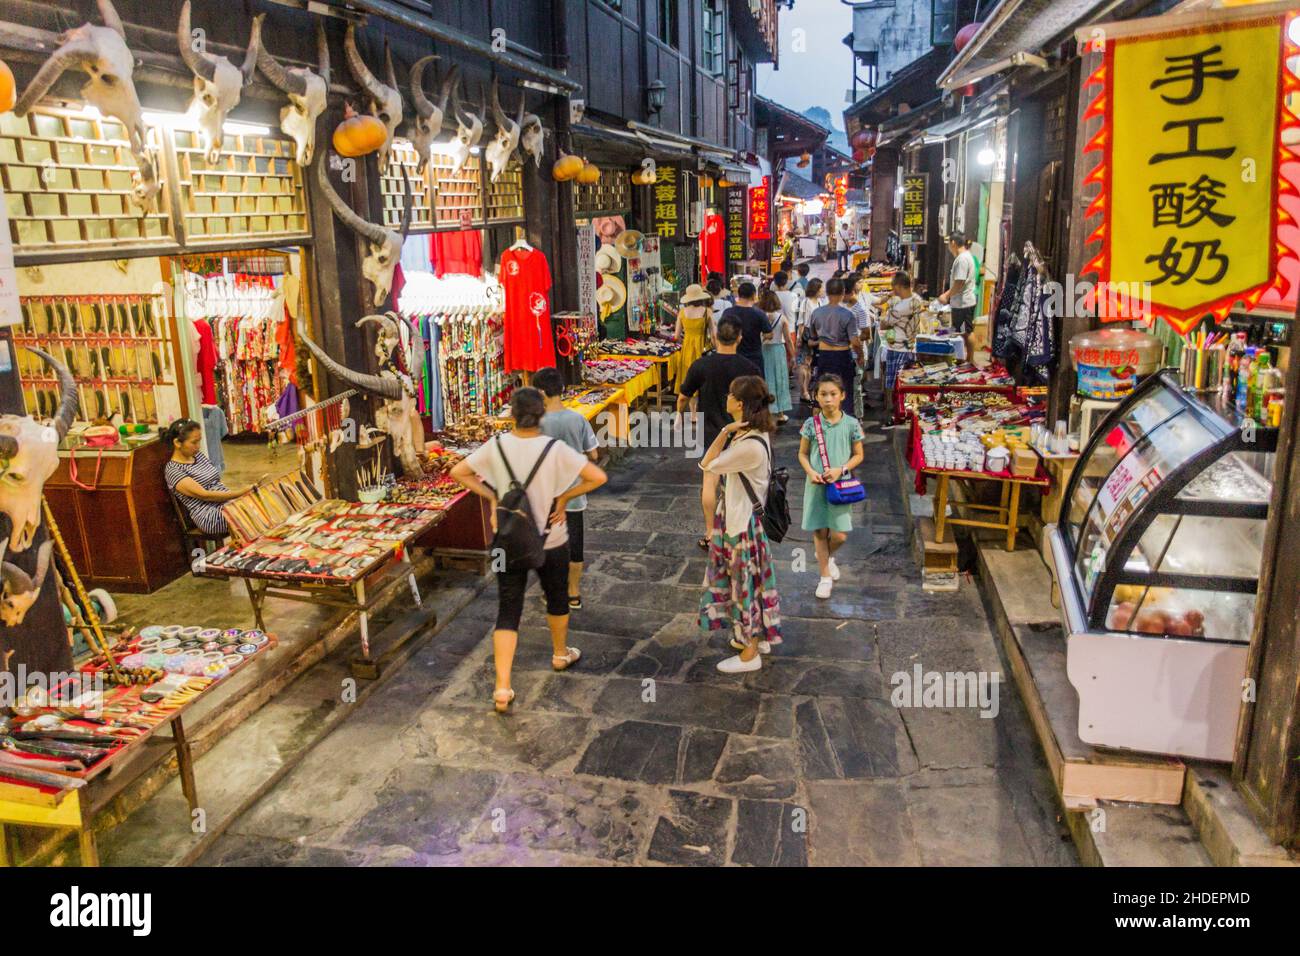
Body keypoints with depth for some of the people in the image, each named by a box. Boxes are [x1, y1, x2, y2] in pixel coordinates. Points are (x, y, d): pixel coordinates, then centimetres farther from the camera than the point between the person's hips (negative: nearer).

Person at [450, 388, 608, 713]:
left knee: (508, 610, 6)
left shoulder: (496, 446, -10)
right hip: (551, 540, -1)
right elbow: (598, 477, -19)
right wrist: (564, 497, -8)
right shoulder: (555, 449, -16)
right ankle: (561, 654, 46)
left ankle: (502, 688, -2)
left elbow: (458, 472, -3)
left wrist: (491, 495, 1)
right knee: (557, 598, 24)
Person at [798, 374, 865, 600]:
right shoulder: (811, 424, -4)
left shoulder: (851, 424, -5)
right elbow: (803, 454, 5)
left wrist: (841, 470, -13)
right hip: (816, 485, 0)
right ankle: (825, 576, 23)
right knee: (819, 531, 7)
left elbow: (858, 455, 3)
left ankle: (827, 556, 33)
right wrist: (810, 472, -13)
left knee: (839, 535, -2)